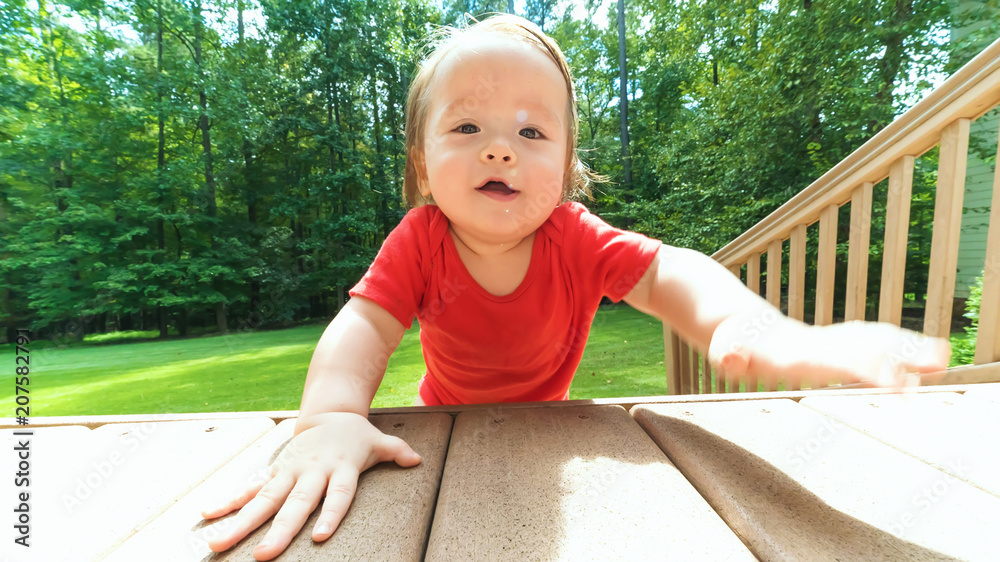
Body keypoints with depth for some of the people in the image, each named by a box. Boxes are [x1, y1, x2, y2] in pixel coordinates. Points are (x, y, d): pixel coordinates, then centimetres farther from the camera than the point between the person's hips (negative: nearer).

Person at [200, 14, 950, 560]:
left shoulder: (575, 239, -25)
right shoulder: (419, 242, -24)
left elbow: (667, 274, -35)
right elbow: (364, 325, -33)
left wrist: (758, 326, -55)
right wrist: (331, 418, -51)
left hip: (546, 426, 1)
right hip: (447, 428, 0)